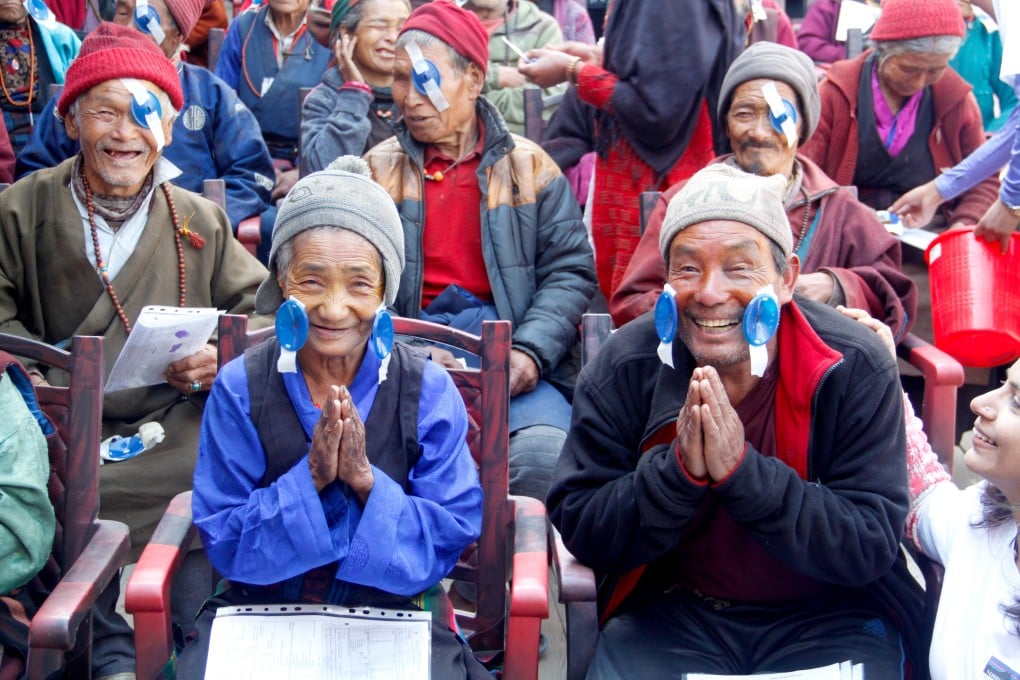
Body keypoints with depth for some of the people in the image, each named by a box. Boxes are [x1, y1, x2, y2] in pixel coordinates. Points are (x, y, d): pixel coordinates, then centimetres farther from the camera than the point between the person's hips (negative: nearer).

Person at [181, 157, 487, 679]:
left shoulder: (429, 392, -6)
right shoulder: (239, 388, -5)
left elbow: (450, 538, -8)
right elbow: (222, 542, -6)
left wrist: (367, 481, -23)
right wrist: (308, 479, -21)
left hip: (395, 615, 0)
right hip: (257, 613, 0)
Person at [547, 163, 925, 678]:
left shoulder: (855, 369, -12)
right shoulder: (622, 369, -10)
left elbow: (873, 546, -16)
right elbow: (576, 529, -10)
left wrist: (743, 471, -29)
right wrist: (680, 470, -27)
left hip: (829, 618, 0)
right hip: (669, 612, 0)